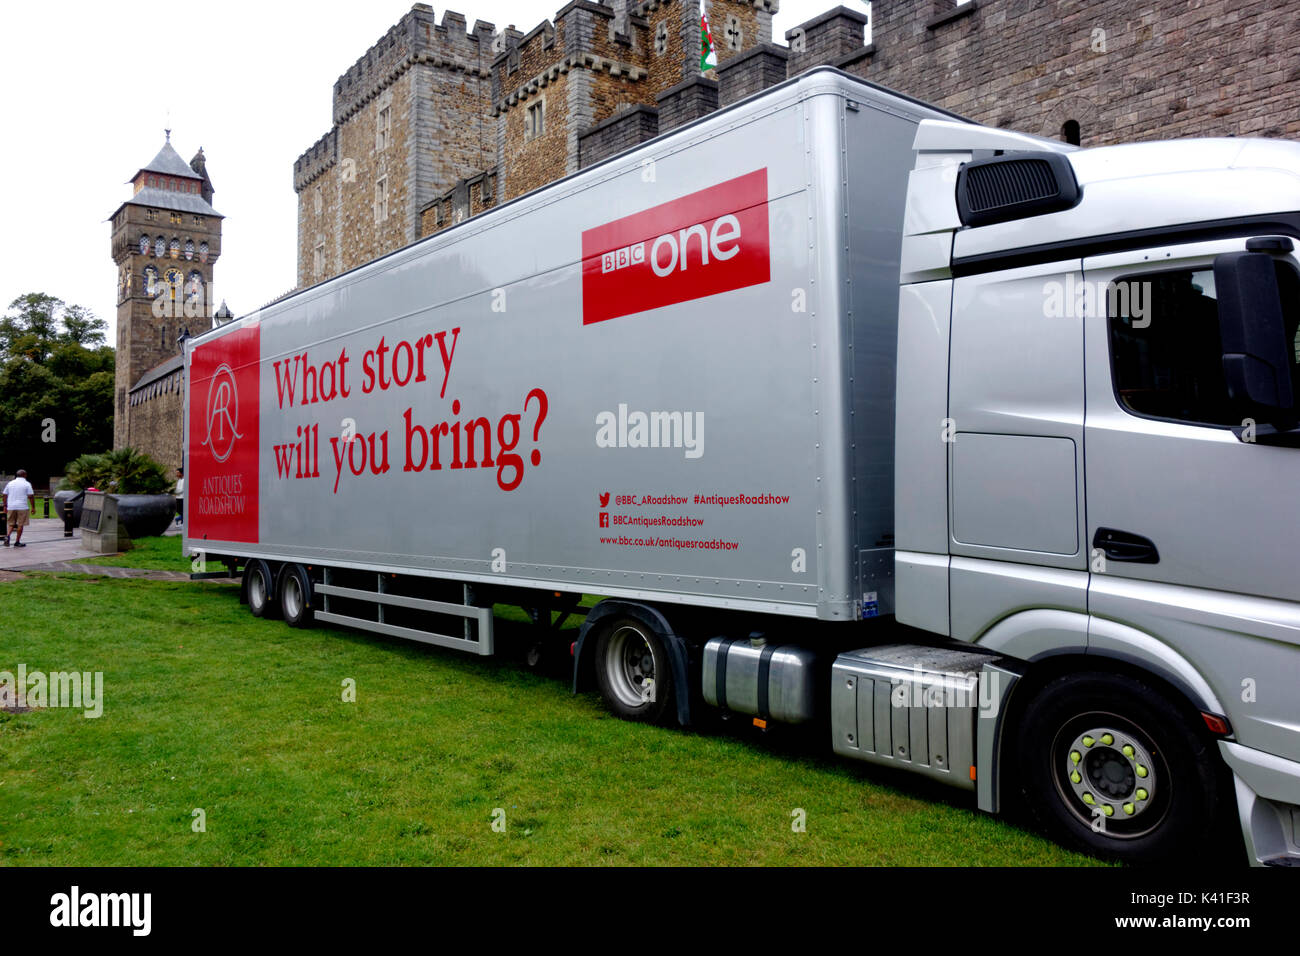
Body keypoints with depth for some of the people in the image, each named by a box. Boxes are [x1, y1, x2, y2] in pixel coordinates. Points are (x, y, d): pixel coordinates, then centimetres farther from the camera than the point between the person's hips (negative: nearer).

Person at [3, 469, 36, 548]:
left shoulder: (10, 483, 11)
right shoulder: (27, 484, -3)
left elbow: (5, 495, 11)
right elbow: (31, 496, -8)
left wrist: (5, 506, 18)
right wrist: (33, 507, -3)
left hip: (11, 507, 4)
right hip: (22, 507, -4)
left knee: (11, 524, 14)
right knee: (20, 524, 3)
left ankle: (7, 535, -12)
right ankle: (17, 542, 5)